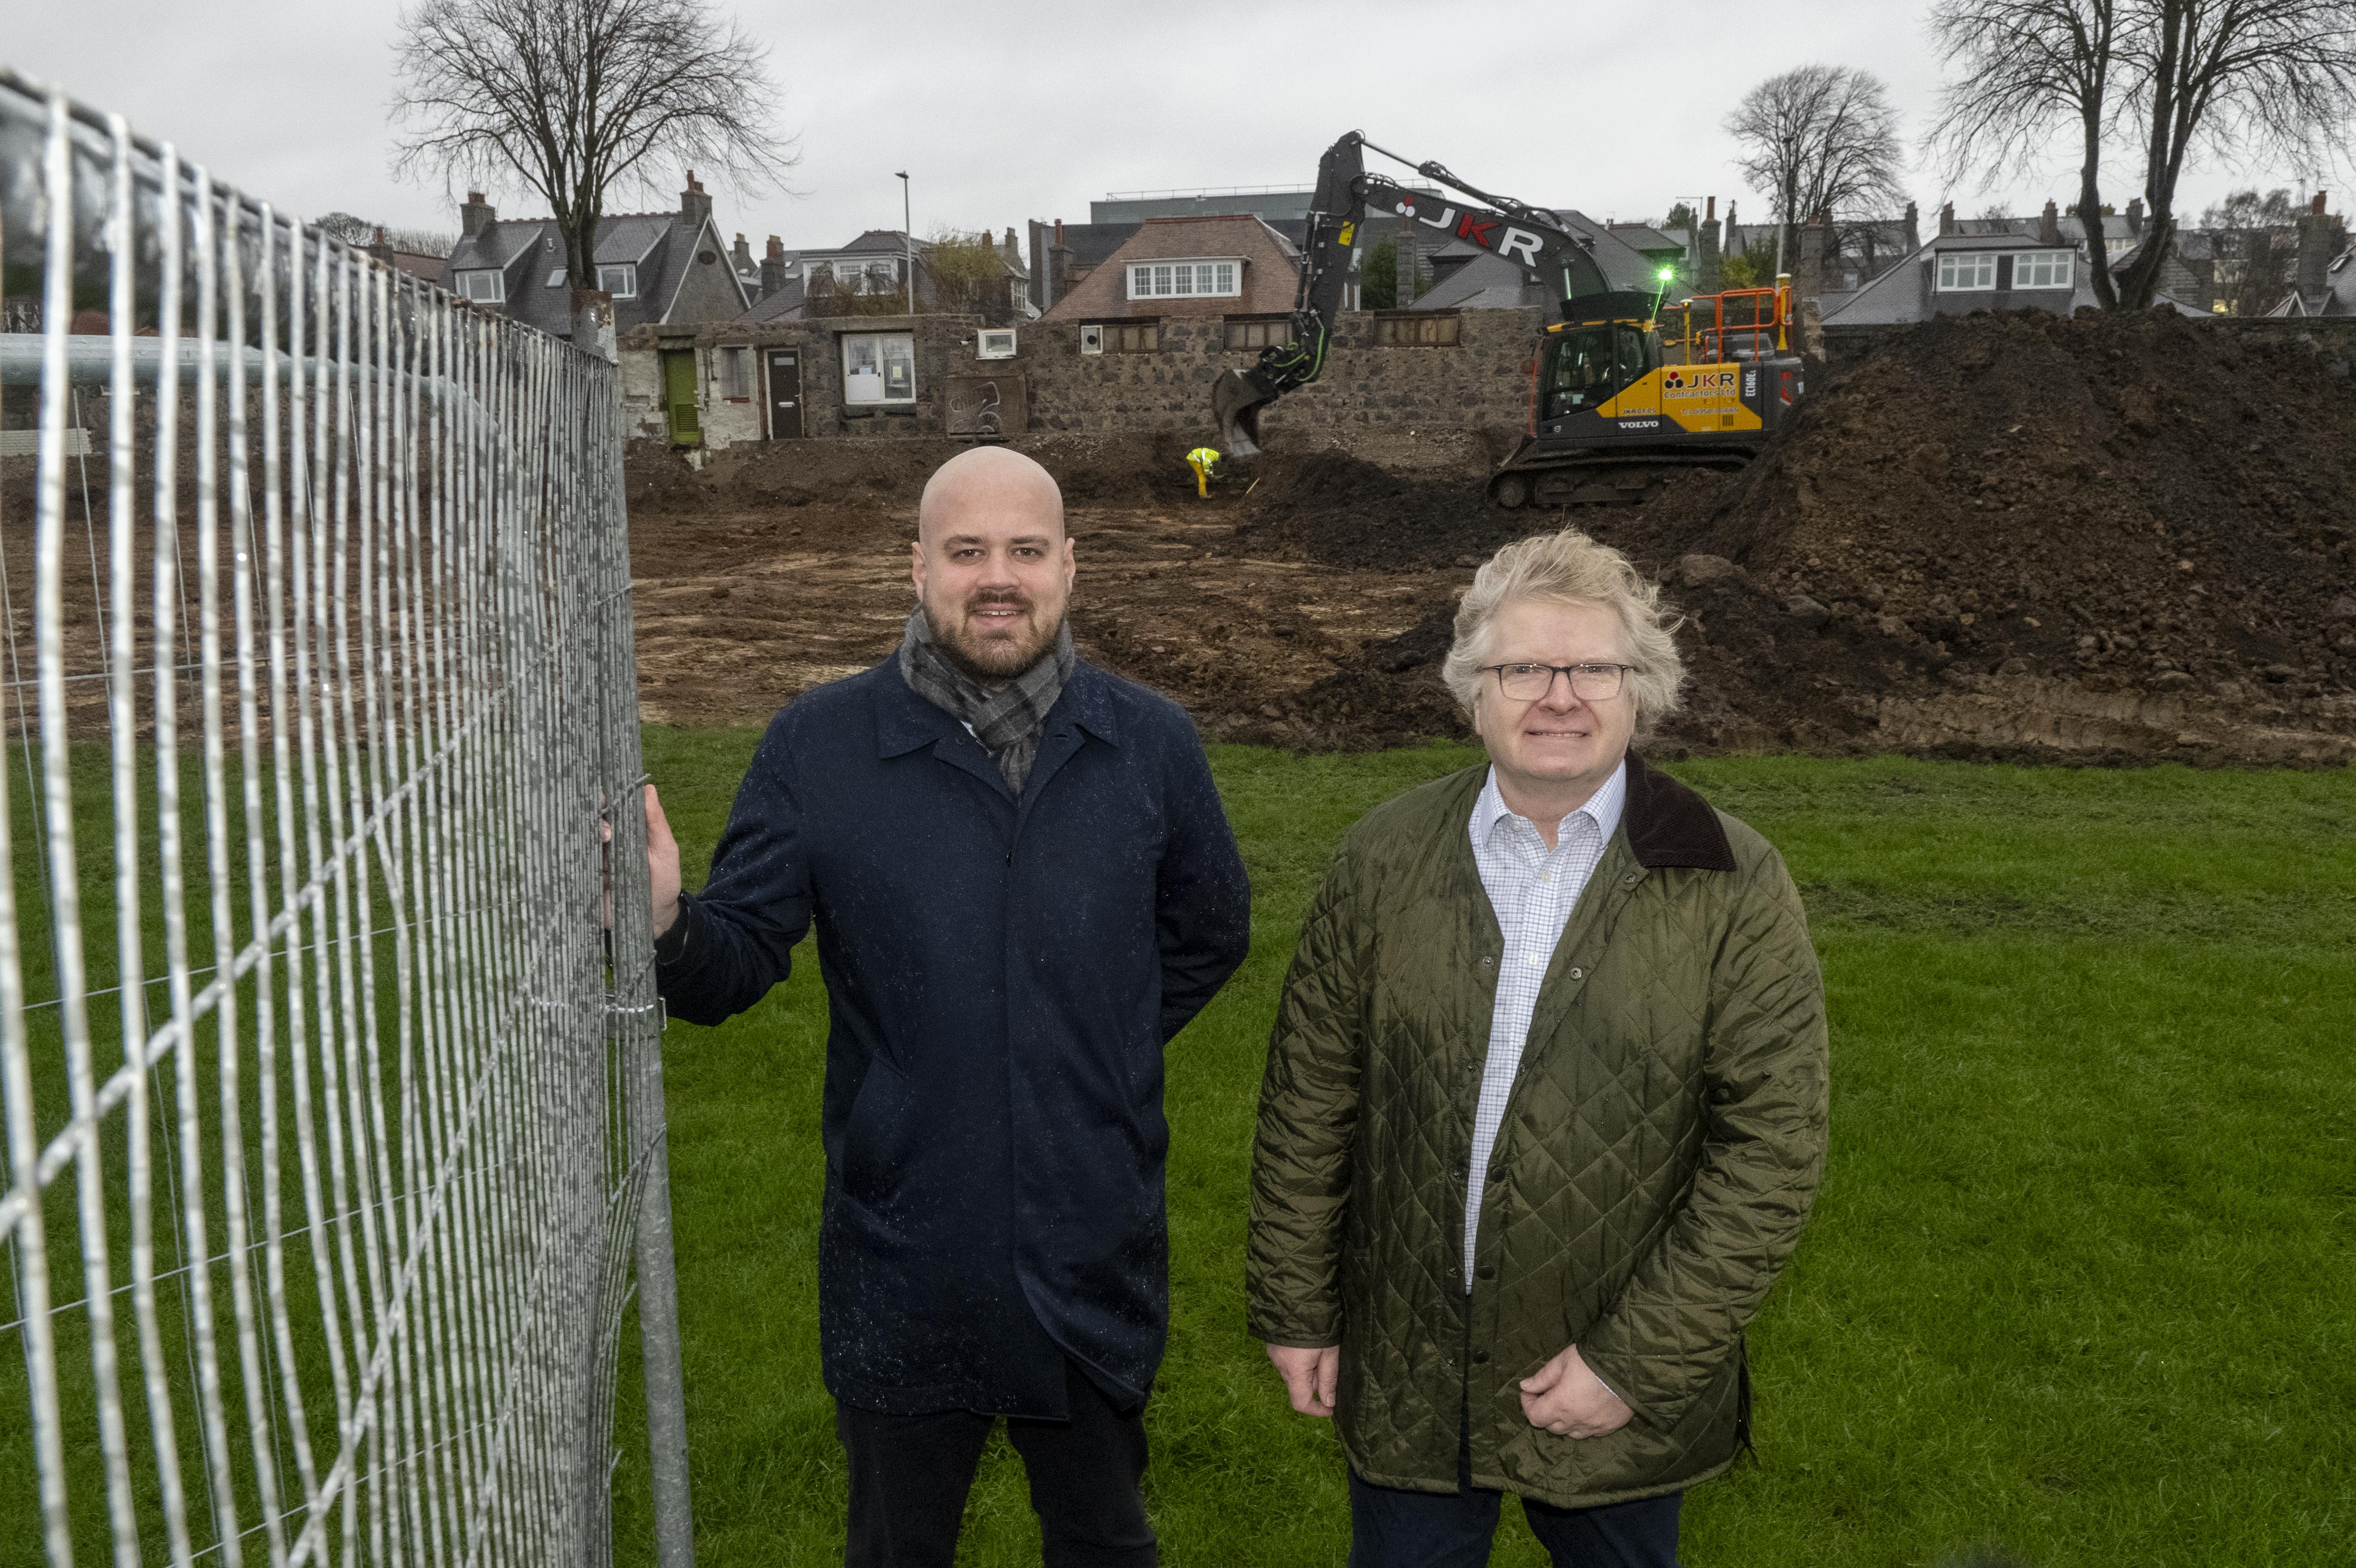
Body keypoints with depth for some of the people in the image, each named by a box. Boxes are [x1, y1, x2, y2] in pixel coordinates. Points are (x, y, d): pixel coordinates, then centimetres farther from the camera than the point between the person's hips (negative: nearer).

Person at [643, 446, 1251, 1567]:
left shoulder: (1151, 744, -3)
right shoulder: (817, 746, -9)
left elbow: (1208, 934, 11)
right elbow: (737, 964, -10)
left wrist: (1099, 1056, 3)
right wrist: (663, 929, -31)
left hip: (1096, 1266, 2)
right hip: (903, 1276, -1)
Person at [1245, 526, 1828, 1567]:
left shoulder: (1734, 889, -10)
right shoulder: (1384, 858, -3)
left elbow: (1774, 1149, -11)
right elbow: (1308, 1096, 1)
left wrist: (1637, 1363, -13)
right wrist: (1294, 1308, 3)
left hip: (1621, 1396, -1)